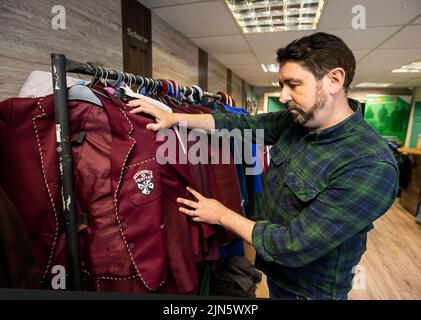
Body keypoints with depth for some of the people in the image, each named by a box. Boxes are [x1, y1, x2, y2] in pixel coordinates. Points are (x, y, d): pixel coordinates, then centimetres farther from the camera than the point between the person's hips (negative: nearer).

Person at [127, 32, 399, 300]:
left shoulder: (371, 167, -32)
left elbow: (294, 247, -31)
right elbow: (244, 125, -4)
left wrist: (222, 215, -20)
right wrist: (175, 118, -11)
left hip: (309, 290, -5)